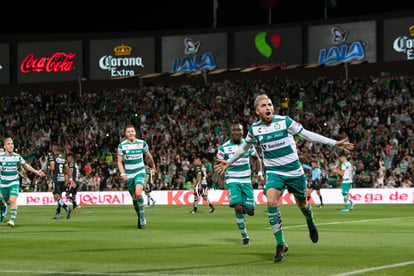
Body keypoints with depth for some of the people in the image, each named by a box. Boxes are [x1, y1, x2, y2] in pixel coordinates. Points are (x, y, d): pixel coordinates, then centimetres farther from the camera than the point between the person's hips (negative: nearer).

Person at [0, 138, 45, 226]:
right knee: (8, 202, 11)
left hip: (14, 182, 0)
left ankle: (12, 219, -22)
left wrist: (36, 172, 15)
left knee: (13, 200, -19)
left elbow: (25, 165, 16)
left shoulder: (17, 156, 0)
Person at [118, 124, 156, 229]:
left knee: (138, 193, -23)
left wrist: (153, 167, 29)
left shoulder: (142, 143, 0)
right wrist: (122, 173, -13)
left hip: (140, 172, -1)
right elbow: (120, 162, 2)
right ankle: (139, 218, 23)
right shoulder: (122, 145, -2)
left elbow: (148, 156, 17)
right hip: (129, 175, 1)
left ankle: (142, 216, -10)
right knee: (134, 198, 4)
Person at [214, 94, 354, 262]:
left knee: (302, 204, 12)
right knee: (271, 202, -24)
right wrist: (229, 162, 26)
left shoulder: (285, 121, -9)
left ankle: (310, 223, 51)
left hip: (294, 171, -1)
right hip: (274, 172, 1)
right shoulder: (254, 129, -2)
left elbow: (307, 134, -2)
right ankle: (280, 245, -14)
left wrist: (334, 143, -5)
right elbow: (244, 147, 19)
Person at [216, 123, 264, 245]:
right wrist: (219, 178, -11)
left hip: (246, 180, 3)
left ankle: (243, 207, 33)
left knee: (250, 211, -4)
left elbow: (257, 159, 17)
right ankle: (244, 235, -3)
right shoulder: (224, 148, -3)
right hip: (232, 181, -3)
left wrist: (259, 173, 3)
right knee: (238, 208, -18)